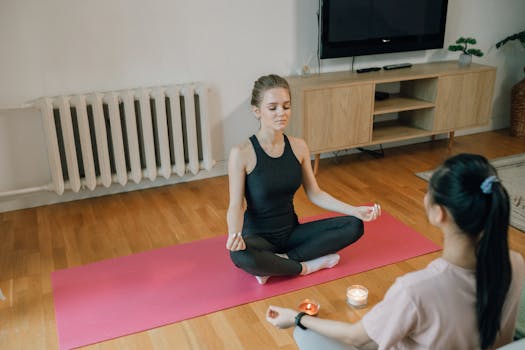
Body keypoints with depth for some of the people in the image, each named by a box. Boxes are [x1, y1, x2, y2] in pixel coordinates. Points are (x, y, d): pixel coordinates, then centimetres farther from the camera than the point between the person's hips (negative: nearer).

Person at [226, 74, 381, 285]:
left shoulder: (299, 147, -2)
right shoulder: (242, 153, -17)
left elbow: (315, 194, 4)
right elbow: (236, 206, -17)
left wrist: (356, 210, -7)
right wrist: (234, 234, -39)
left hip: (291, 231, 5)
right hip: (258, 237, -5)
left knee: (354, 226, -9)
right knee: (240, 255, -40)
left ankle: (280, 260, -14)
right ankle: (308, 266, -14)